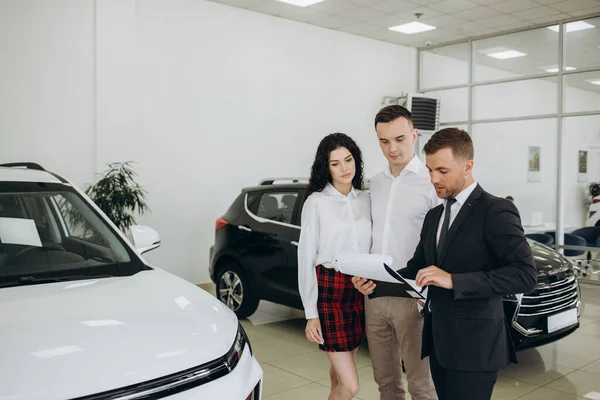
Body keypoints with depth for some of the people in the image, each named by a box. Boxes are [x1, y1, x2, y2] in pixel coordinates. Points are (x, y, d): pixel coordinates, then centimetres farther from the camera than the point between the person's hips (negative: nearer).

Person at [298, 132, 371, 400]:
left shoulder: (365, 199, 6)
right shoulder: (316, 202, -8)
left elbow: (369, 248, 11)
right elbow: (306, 258, -8)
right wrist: (311, 314, -9)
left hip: (360, 291, 5)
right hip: (329, 292, -5)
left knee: (341, 369, 17)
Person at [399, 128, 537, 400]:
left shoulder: (496, 211, -11)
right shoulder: (434, 216, 14)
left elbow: (525, 275, -21)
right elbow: (418, 266, 15)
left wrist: (454, 280, -27)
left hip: (474, 346, -7)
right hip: (438, 341, 7)